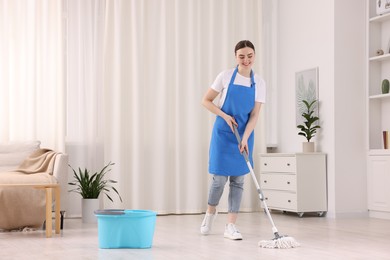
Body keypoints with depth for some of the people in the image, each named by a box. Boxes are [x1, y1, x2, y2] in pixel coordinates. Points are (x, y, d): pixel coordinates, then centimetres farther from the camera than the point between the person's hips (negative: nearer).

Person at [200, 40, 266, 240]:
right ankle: (210, 212, 25)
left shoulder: (259, 82, -2)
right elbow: (206, 101, -3)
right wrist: (225, 116, -15)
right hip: (223, 133, -2)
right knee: (220, 178, -3)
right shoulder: (226, 76, -8)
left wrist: (245, 138, -19)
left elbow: (254, 115, -7)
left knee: (238, 180, 0)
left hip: (245, 134, 2)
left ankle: (230, 226, 4)